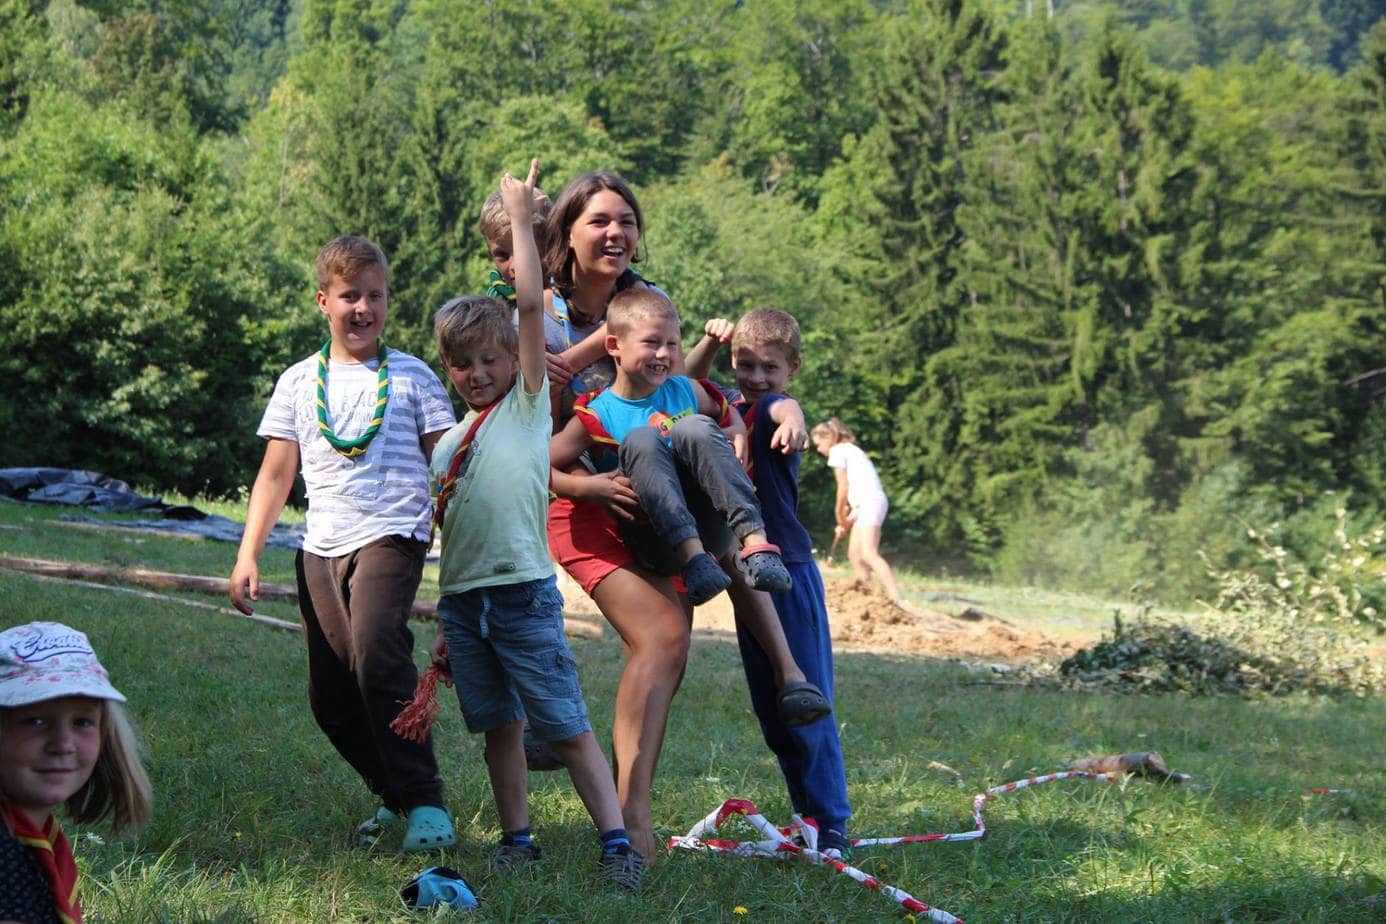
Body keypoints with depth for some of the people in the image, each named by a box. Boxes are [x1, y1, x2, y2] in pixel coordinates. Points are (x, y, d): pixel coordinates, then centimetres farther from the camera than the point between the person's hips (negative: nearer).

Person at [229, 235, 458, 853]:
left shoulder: (412, 377, 6)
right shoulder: (300, 383, 13)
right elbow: (275, 476, 14)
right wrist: (247, 556, 6)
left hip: (392, 536, -4)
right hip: (322, 547, 5)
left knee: (376, 654, -27)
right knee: (331, 697, 3)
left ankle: (425, 801, -19)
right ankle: (392, 795, 22)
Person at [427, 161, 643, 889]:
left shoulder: (528, 405, 3)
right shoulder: (447, 444, 16)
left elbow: (531, 305, -6)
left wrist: (521, 219, -5)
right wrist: (444, 627, 17)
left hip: (522, 594, -5)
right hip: (461, 601, 5)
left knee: (566, 727, -6)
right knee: (498, 726, 10)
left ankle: (617, 842, -5)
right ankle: (517, 841, 17)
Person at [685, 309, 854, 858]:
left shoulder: (771, 407, -13)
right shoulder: (729, 404, 9)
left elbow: (785, 406, -35)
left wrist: (792, 422, -61)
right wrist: (711, 341, -3)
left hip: (788, 571, -8)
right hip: (746, 577, 8)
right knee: (770, 712, 11)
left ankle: (832, 823, -3)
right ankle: (809, 817, 20)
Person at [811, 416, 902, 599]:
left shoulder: (837, 450, 1)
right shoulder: (850, 450, 27)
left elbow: (843, 488, -4)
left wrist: (840, 517, 7)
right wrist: (847, 521, 14)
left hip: (871, 502, -10)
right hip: (864, 505, 10)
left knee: (869, 554, -21)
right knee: (854, 554, 12)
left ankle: (896, 599, -33)